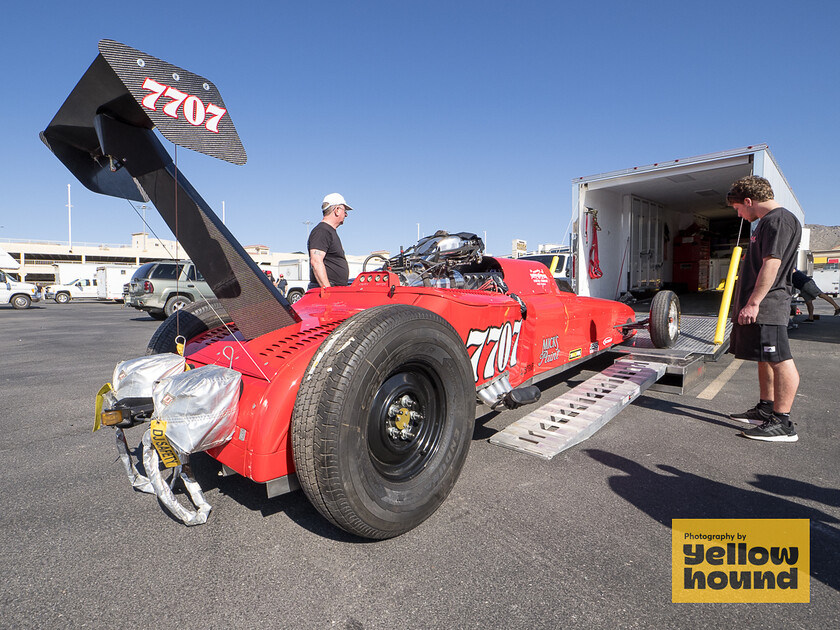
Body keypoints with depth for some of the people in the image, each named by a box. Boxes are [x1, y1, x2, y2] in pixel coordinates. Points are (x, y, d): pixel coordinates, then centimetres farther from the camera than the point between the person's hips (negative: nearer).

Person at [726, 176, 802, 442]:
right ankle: (765, 410, 25)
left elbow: (772, 264, -20)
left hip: (767, 304, -11)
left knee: (780, 360, -7)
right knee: (765, 359, 15)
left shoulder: (779, 219, -11)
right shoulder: (769, 221, 20)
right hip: (758, 303, 11)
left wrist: (753, 302, -23)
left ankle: (783, 423, -4)